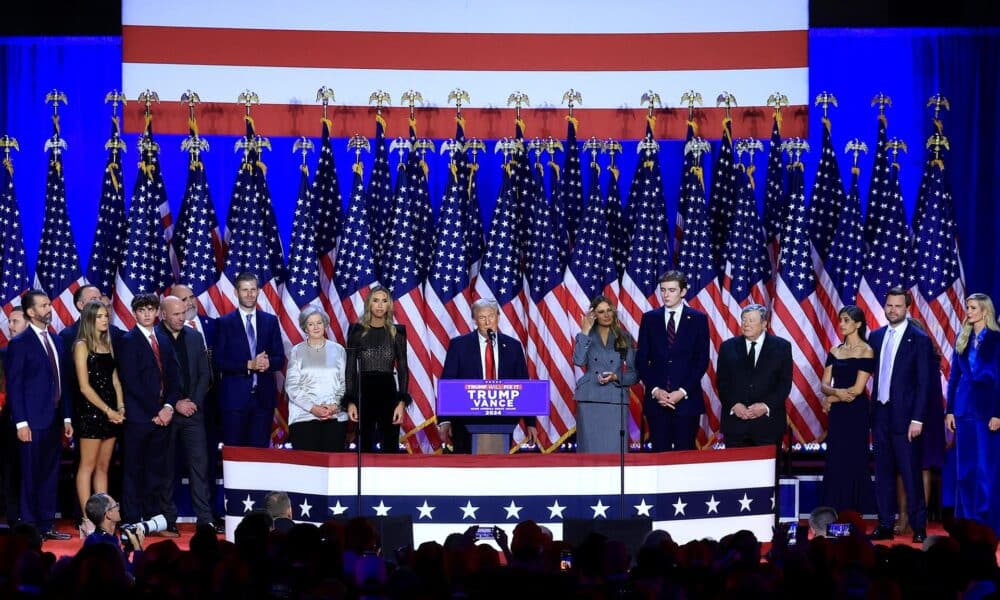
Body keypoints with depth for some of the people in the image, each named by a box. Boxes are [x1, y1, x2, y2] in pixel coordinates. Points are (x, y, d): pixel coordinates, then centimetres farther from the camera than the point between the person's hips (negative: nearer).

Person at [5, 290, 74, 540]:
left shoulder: (56, 341, 13)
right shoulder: (20, 344, -7)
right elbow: (13, 387, -10)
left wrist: (67, 417, 11)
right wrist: (21, 423, -15)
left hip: (54, 421, 6)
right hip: (33, 422, -6)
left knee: (50, 475, 10)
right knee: (31, 476, -1)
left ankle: (47, 525, 16)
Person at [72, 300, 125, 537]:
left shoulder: (108, 344, 15)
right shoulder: (82, 346, -4)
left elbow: (115, 380, 14)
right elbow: (84, 386, -10)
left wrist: (120, 408, -1)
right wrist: (107, 410, -12)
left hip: (111, 413, 6)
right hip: (90, 411, -6)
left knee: (103, 467, 6)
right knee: (88, 466, -5)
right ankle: (87, 520, -6)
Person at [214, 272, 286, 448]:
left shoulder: (270, 321, 11)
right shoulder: (225, 323, 2)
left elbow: (280, 360, 9)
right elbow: (218, 362, -5)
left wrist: (268, 362, -14)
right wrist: (249, 365, -16)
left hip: (264, 397, 2)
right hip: (234, 397, -2)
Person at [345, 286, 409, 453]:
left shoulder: (397, 332, 4)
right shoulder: (357, 330, 3)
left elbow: (403, 369, 3)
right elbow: (350, 368, 3)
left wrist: (402, 402, -6)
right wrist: (350, 401, -5)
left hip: (388, 393, 0)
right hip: (363, 393, 0)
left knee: (390, 447, -1)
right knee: (365, 446, 4)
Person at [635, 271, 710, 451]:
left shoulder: (698, 319, 4)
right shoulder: (650, 319, 9)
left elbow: (702, 361, 0)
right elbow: (641, 360, 8)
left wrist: (683, 392, -9)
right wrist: (655, 390, -6)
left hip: (687, 398, -2)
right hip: (656, 398, 2)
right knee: (659, 453, 0)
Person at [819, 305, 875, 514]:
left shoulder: (866, 351, -6)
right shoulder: (835, 352, 11)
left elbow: (857, 389, -11)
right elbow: (825, 385, 6)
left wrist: (831, 399, -2)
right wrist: (837, 392, -16)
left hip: (856, 413, -5)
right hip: (836, 414, 5)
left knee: (854, 463, -1)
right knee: (834, 463, 3)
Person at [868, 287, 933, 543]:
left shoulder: (919, 340, -5)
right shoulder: (876, 336, 11)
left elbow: (923, 382, -7)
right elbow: (872, 373, 12)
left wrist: (917, 419, -13)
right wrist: (870, 410, 4)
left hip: (904, 416, -5)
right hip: (880, 414, 5)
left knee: (910, 473, -3)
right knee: (883, 472, 8)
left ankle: (919, 527, 3)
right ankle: (885, 525, 13)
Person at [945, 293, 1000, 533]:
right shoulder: (962, 338, 11)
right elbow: (954, 375, 11)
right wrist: (949, 410, 7)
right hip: (964, 407, 5)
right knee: (964, 466, 8)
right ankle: (966, 521, 14)